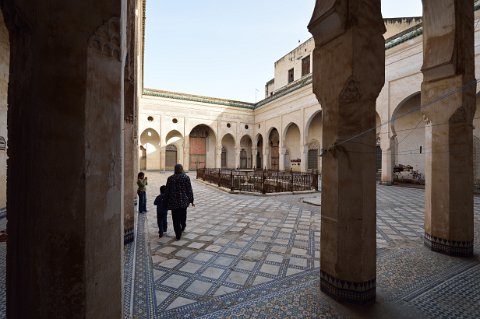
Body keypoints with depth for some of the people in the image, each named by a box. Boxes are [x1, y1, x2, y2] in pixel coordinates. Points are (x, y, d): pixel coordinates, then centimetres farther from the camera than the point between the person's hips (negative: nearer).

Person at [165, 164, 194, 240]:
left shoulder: (170, 178, 1)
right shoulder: (186, 177, -5)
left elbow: (167, 191, 4)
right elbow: (189, 190, -5)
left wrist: (168, 202, 12)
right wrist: (191, 200, 2)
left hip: (173, 202, 0)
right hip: (183, 200, 0)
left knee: (176, 219, 7)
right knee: (183, 215, 24)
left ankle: (178, 235, 10)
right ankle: (183, 227, 45)